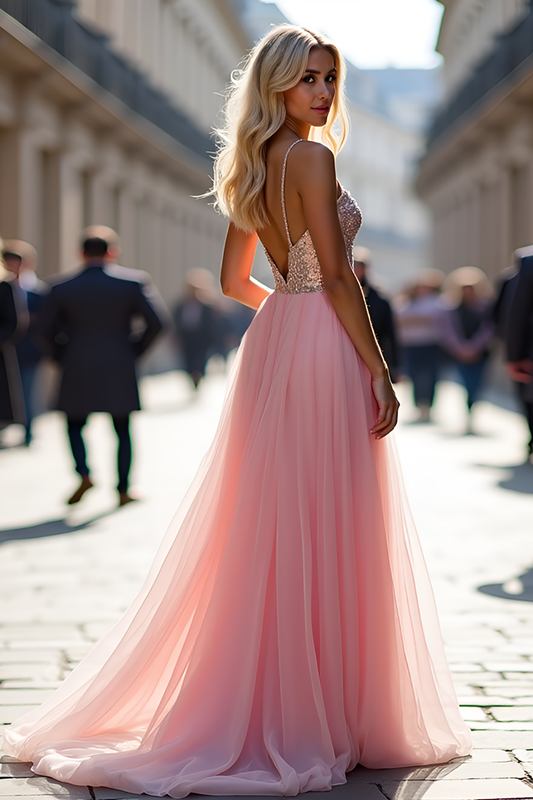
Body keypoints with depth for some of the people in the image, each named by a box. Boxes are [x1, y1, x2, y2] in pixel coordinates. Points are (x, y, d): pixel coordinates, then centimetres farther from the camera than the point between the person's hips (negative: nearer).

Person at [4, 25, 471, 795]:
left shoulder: (256, 165, 14)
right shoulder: (312, 157, -12)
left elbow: (235, 280, 19)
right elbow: (337, 276, -17)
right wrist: (379, 369, -15)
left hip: (272, 342, 9)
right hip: (323, 350, -9)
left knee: (273, 527, 12)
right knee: (326, 530, -3)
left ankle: (258, 705, 20)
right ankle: (317, 715, 3)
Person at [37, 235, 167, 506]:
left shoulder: (62, 288, -2)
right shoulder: (132, 283, -4)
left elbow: (45, 326, 1)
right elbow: (156, 322, -6)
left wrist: (62, 355, 13)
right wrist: (136, 349, 6)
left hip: (78, 370, 0)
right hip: (119, 369, 0)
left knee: (75, 425, 16)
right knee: (122, 430, 11)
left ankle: (84, 474, -7)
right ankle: (123, 491, 8)